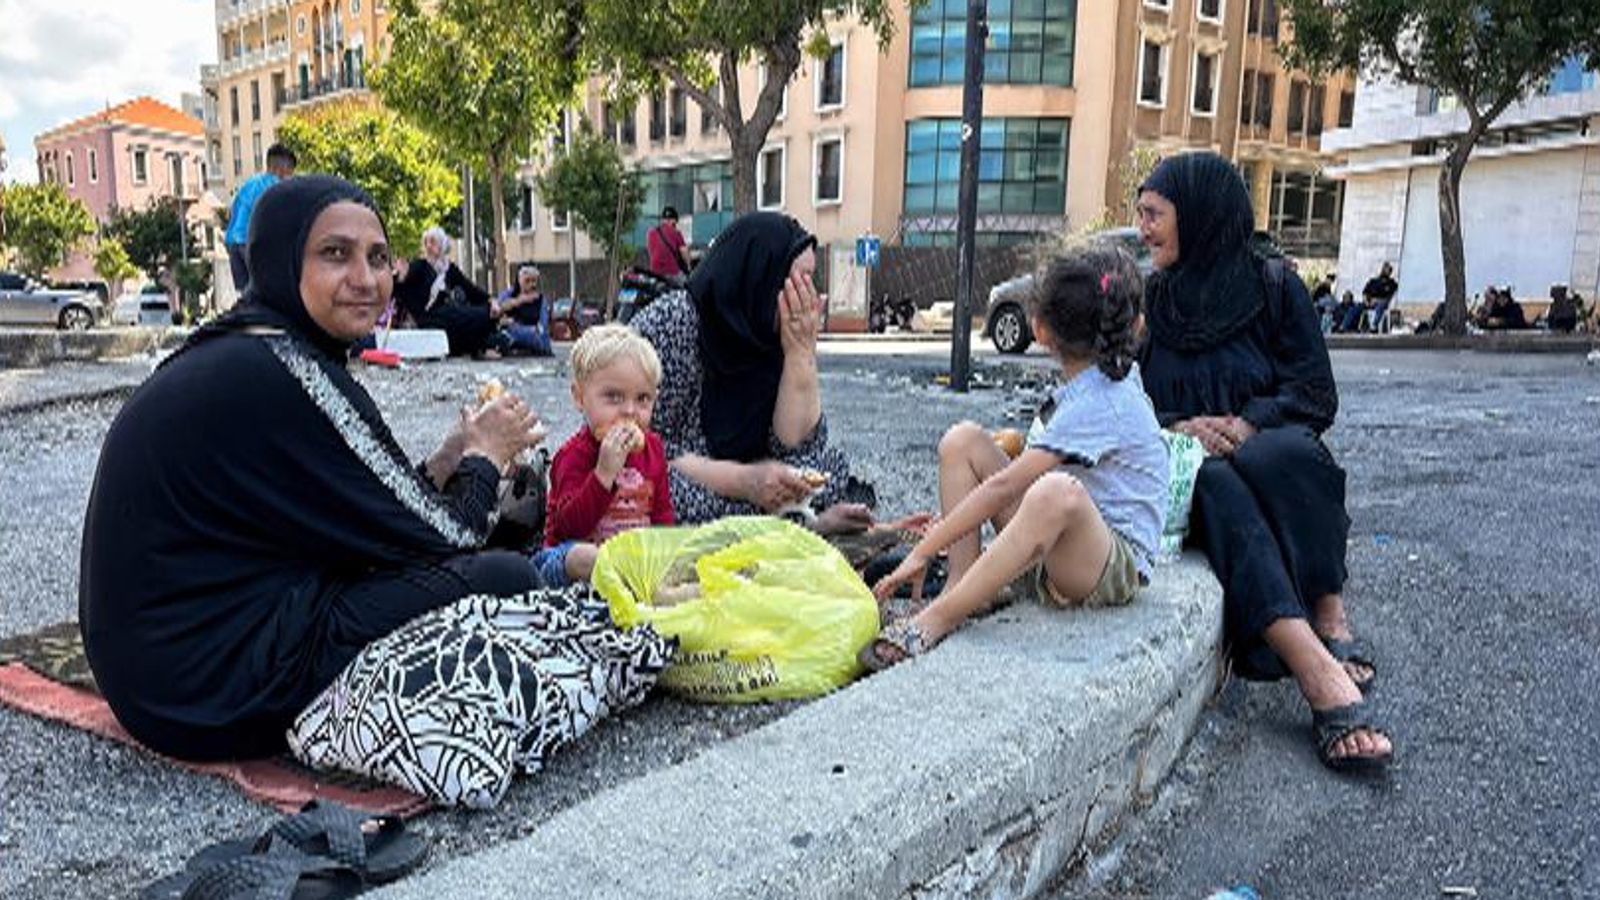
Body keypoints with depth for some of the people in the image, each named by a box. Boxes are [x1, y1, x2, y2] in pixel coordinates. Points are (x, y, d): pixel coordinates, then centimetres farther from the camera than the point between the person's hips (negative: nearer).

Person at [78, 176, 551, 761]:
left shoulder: (225, 356, 8)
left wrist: (450, 460, 6)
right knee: (504, 579, -12)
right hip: (217, 693, -10)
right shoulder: (285, 371, -21)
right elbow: (439, 539, -14)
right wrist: (486, 456, 2)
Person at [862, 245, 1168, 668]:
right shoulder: (1117, 374, 6)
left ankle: (936, 620, -37)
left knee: (1056, 491, -45)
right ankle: (961, 582, -13)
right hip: (1059, 552, 9)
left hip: (1118, 566, -9)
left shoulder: (1098, 404, -20)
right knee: (962, 441, -3)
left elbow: (1003, 487, -23)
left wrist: (924, 551, -21)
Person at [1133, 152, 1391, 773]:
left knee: (1282, 454, -37)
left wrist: (1248, 423, -19)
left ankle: (1330, 619, -25)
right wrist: (1174, 426, -13)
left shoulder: (1274, 288, 6)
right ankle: (1321, 673, -45)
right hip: (1182, 477, 1)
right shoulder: (1144, 301, 13)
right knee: (1217, 485, -35)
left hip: (1270, 457, -1)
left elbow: (1317, 394, 0)